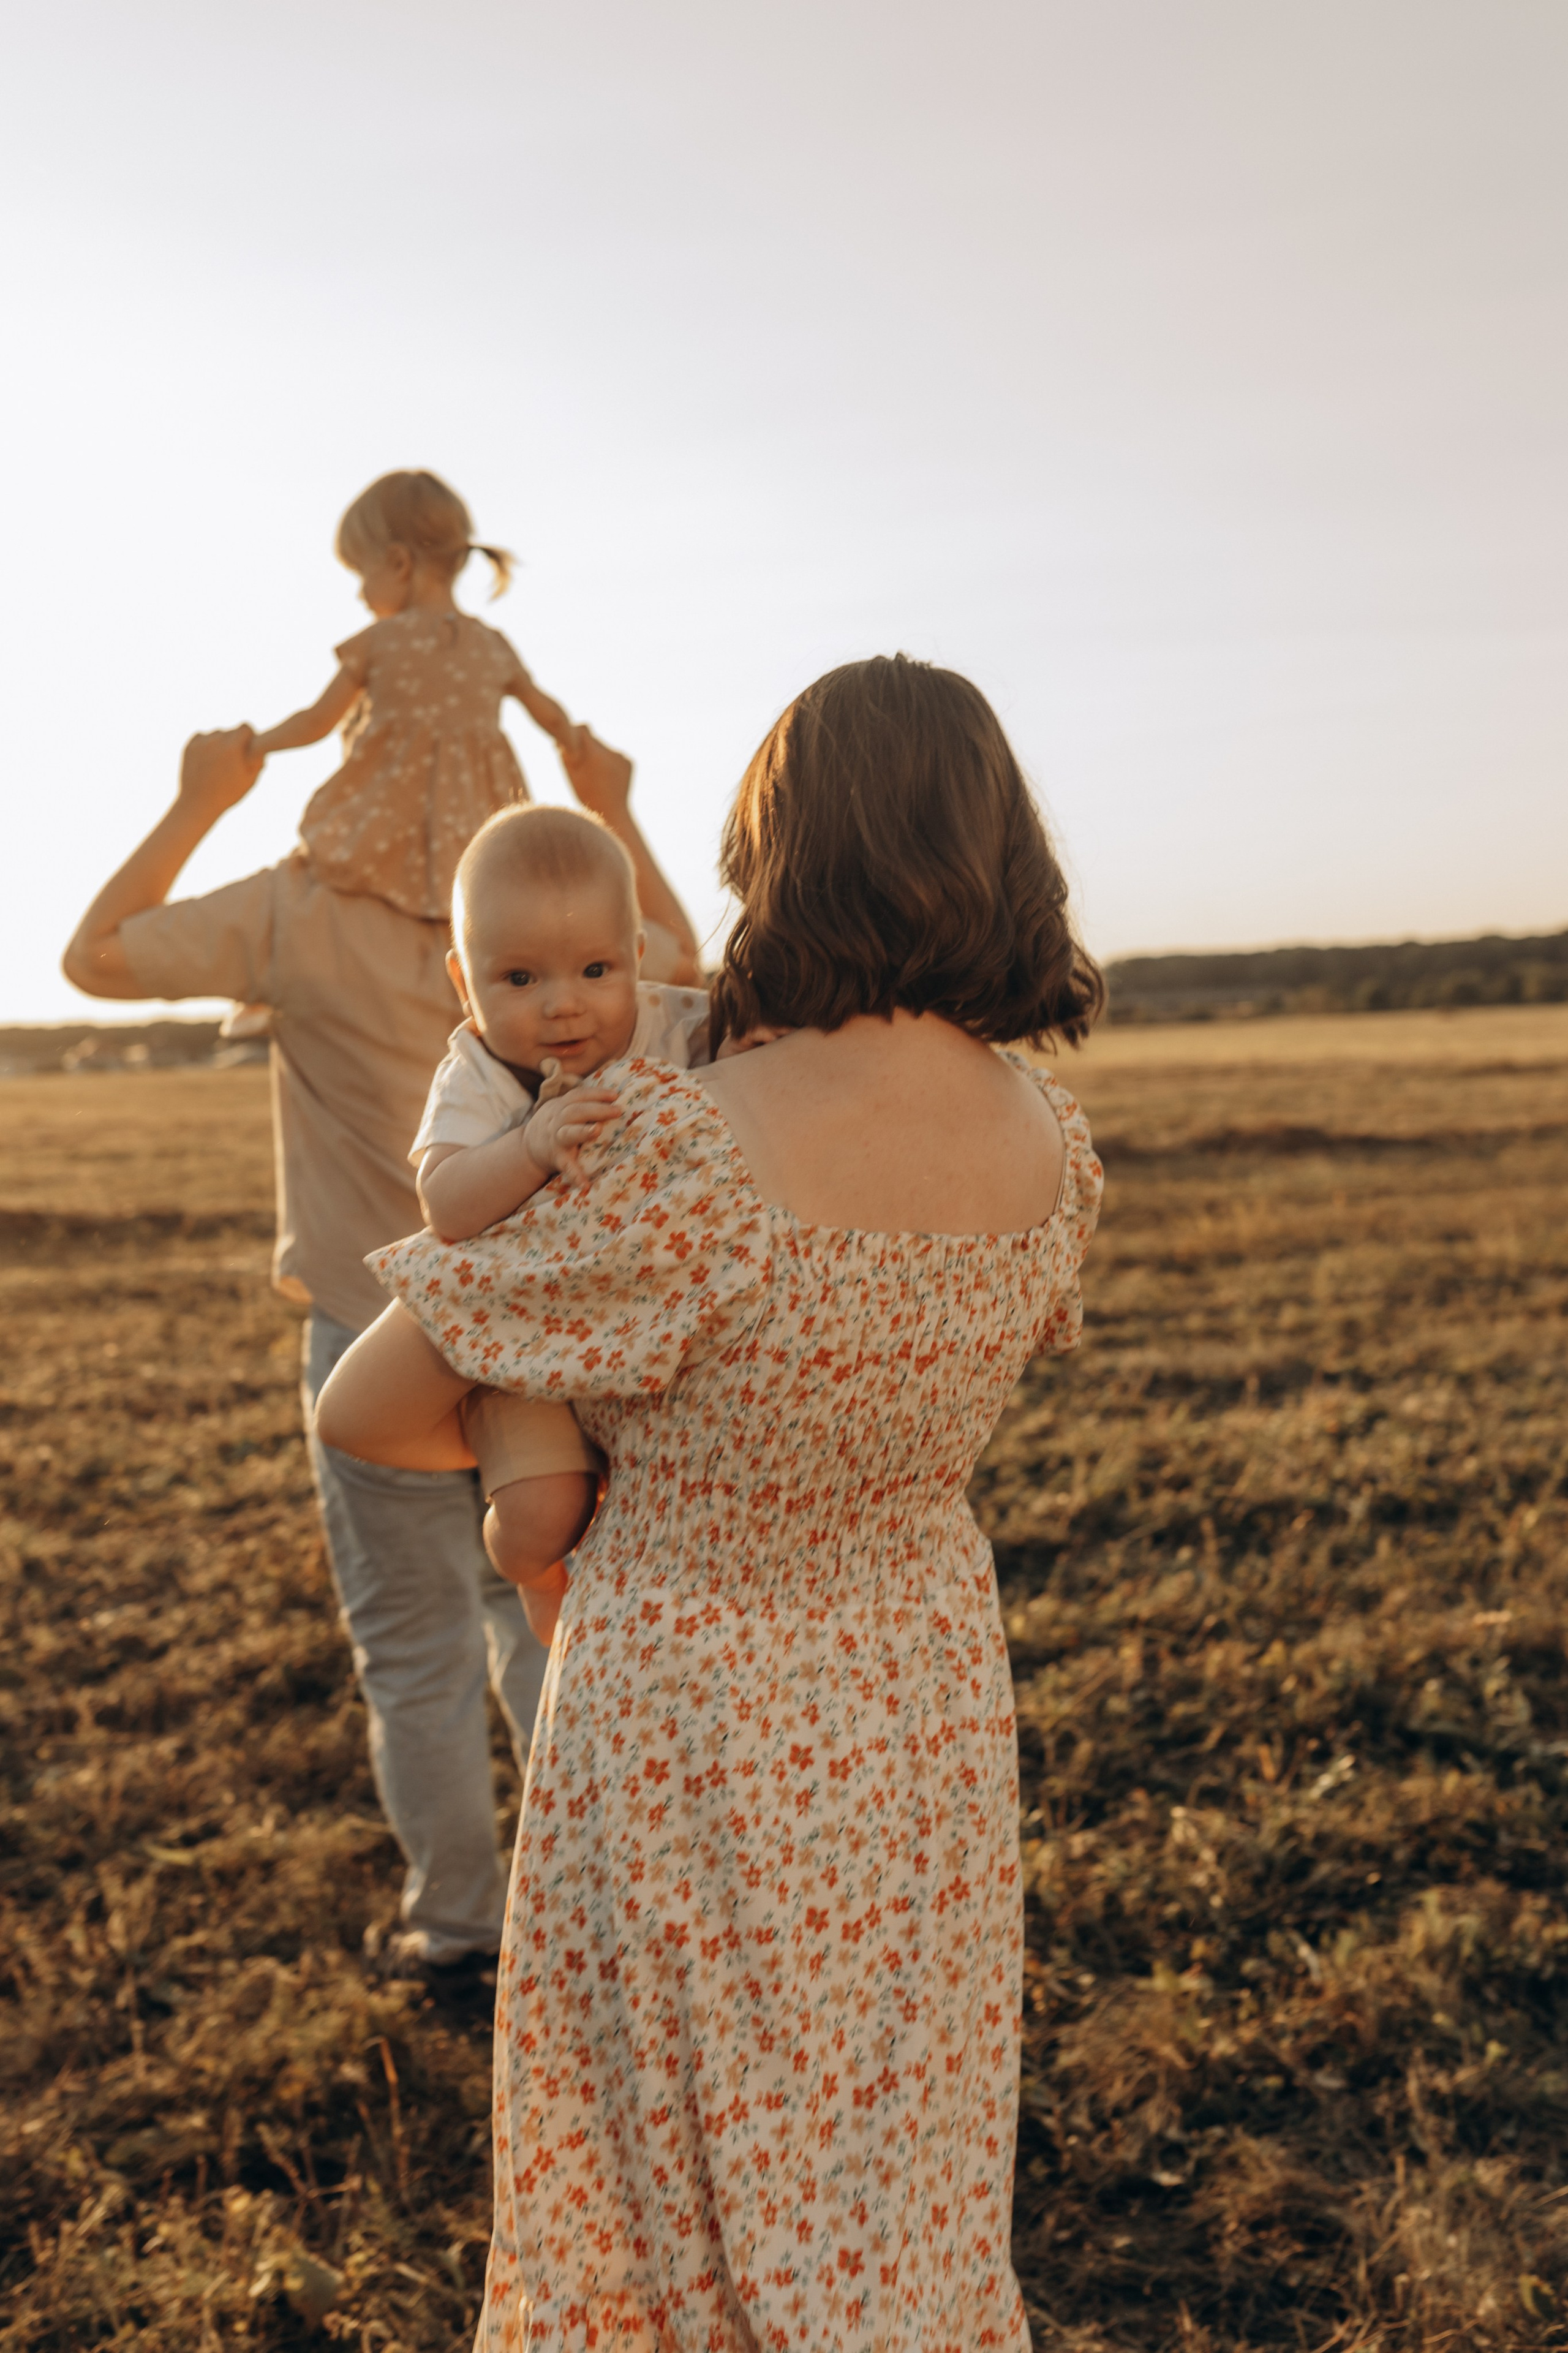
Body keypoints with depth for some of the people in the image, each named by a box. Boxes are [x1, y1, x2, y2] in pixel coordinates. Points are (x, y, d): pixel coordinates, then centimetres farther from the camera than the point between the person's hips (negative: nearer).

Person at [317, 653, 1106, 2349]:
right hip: (930, 1697, 5)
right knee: (894, 2176, 26)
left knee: (687, 2175, 20)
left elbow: (361, 1413, -18)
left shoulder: (683, 1154, -29)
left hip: (691, 1718, -5)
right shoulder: (1054, 1147, -11)